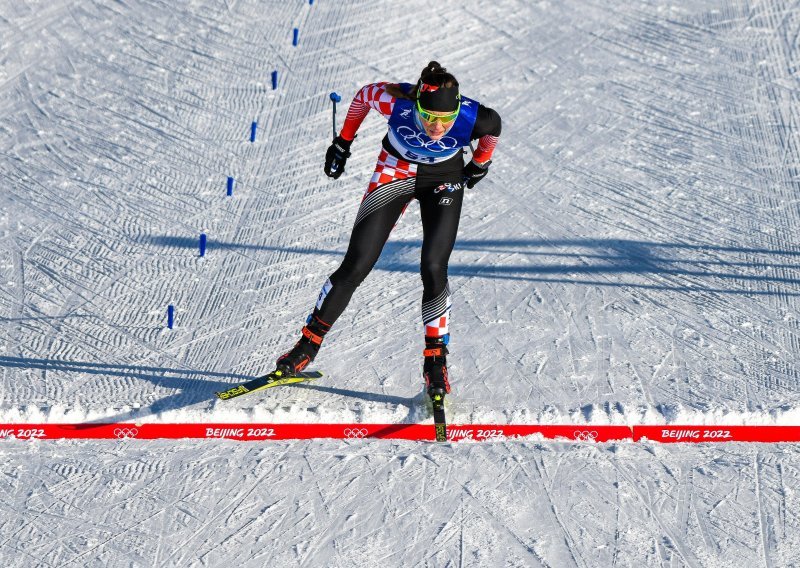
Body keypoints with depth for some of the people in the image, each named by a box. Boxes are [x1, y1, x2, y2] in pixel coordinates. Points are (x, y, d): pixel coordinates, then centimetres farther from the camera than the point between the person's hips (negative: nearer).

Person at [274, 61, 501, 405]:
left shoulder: (473, 119, -32)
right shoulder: (396, 101, -33)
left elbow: (493, 127, -6)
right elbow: (363, 95, -10)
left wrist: (481, 163, 9)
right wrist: (343, 143, 1)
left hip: (445, 180, 0)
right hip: (395, 171, 0)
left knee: (433, 270, -15)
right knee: (356, 266, -5)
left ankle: (435, 358, 4)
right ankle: (309, 342, 11)